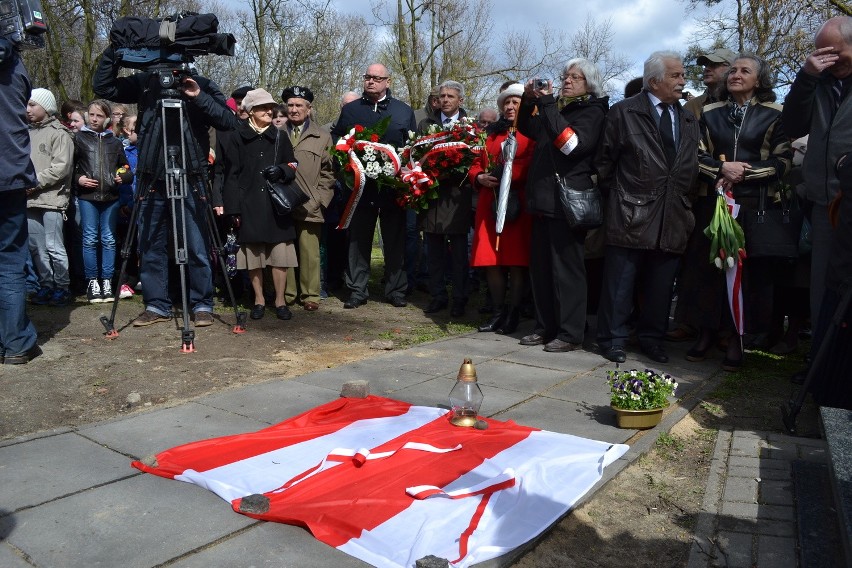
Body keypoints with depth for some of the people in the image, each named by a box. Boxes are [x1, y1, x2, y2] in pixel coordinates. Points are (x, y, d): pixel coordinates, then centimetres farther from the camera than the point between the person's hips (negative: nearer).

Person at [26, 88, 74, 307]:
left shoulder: (59, 133, -2)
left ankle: (62, 287, 5)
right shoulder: (28, 132, 17)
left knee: (53, 247, -5)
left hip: (51, 198, -6)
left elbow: (61, 167, -11)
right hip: (30, 200, 7)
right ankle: (46, 285, 18)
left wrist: (35, 182, -13)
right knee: (36, 246, 9)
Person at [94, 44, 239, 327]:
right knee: (150, 247, 7)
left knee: (197, 247, -1)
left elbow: (229, 121, -6)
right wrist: (113, 51, 1)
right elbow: (103, 86, 10)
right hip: (152, 179, 4)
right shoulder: (144, 82, 11)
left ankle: (202, 304, 10)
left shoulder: (201, 85, 4)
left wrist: (200, 98, -18)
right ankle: (156, 305, 18)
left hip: (190, 179, -3)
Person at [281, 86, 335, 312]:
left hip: (309, 207, -1)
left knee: (310, 252, -1)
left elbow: (328, 173, 6)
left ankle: (310, 295, 10)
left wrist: (317, 201, -4)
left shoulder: (322, 137, 11)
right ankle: (287, 294, 14)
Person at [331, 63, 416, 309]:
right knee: (358, 240, 5)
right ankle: (357, 291, 13)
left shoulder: (405, 111, 9)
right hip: (360, 185, 1)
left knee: (395, 240, 6)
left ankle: (396, 290, 16)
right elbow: (336, 140, 12)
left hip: (394, 185, 0)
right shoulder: (350, 110, 11)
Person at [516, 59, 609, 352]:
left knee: (567, 268, -5)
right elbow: (528, 129, 24)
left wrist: (547, 105, -18)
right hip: (544, 198, 8)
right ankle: (546, 327, 18)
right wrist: (529, 101, 7)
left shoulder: (592, 111, -2)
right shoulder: (558, 107, 19)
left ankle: (571, 333, 3)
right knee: (540, 266, 9)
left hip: (568, 201, -7)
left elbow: (573, 144, -18)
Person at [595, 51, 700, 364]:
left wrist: (683, 202, 12)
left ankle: (652, 338, 23)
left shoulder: (689, 120, 17)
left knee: (661, 285, 10)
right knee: (620, 282, 0)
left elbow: (691, 166, 19)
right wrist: (615, 196, 4)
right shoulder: (623, 112, 0)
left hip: (672, 217, 5)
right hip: (632, 213, -5)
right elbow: (605, 160, 2)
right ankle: (612, 339, 11)